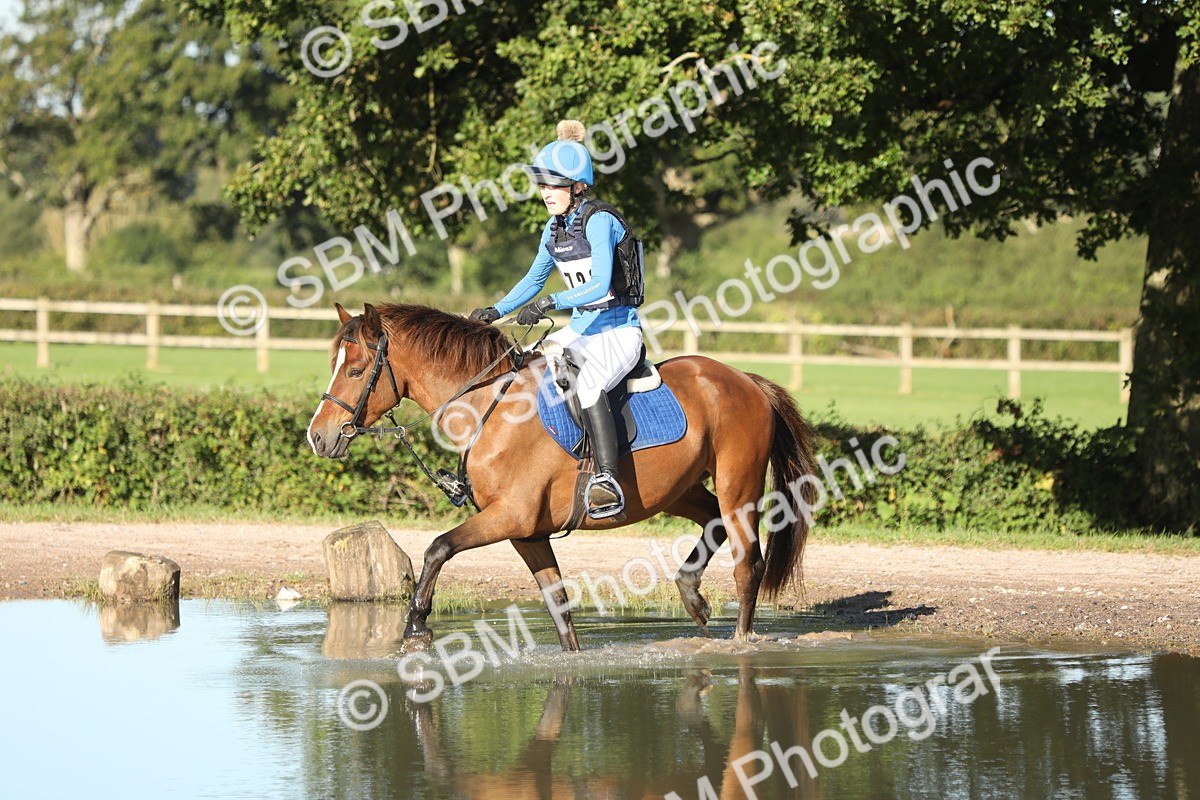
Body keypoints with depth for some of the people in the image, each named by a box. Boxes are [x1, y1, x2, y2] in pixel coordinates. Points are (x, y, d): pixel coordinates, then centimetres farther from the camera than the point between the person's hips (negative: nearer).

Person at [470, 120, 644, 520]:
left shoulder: (599, 221, -16)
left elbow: (599, 285, -26)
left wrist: (551, 302, -37)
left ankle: (608, 483, -42)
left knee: (588, 385, -36)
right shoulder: (555, 228, 9)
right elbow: (534, 279, 20)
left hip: (619, 330, -9)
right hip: (581, 329, 9)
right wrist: (497, 311, 6)